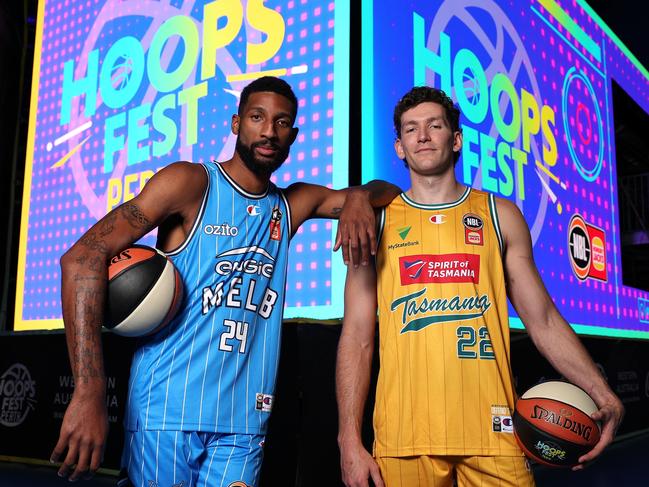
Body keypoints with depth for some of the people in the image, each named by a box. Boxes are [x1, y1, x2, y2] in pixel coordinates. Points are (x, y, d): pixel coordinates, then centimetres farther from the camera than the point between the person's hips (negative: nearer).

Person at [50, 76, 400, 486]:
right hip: (168, 411, -4)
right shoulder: (190, 182, -6)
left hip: (243, 423, 5)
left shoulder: (292, 205, 11)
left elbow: (389, 191, 20)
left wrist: (359, 198, -7)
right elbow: (82, 257, -14)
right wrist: (89, 392, -23)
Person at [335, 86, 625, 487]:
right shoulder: (376, 222, 6)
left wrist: (603, 394, -5)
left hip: (491, 429, 1)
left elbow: (544, 321, 9)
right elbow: (357, 338, 3)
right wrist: (350, 440, -4)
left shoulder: (500, 215, 8)